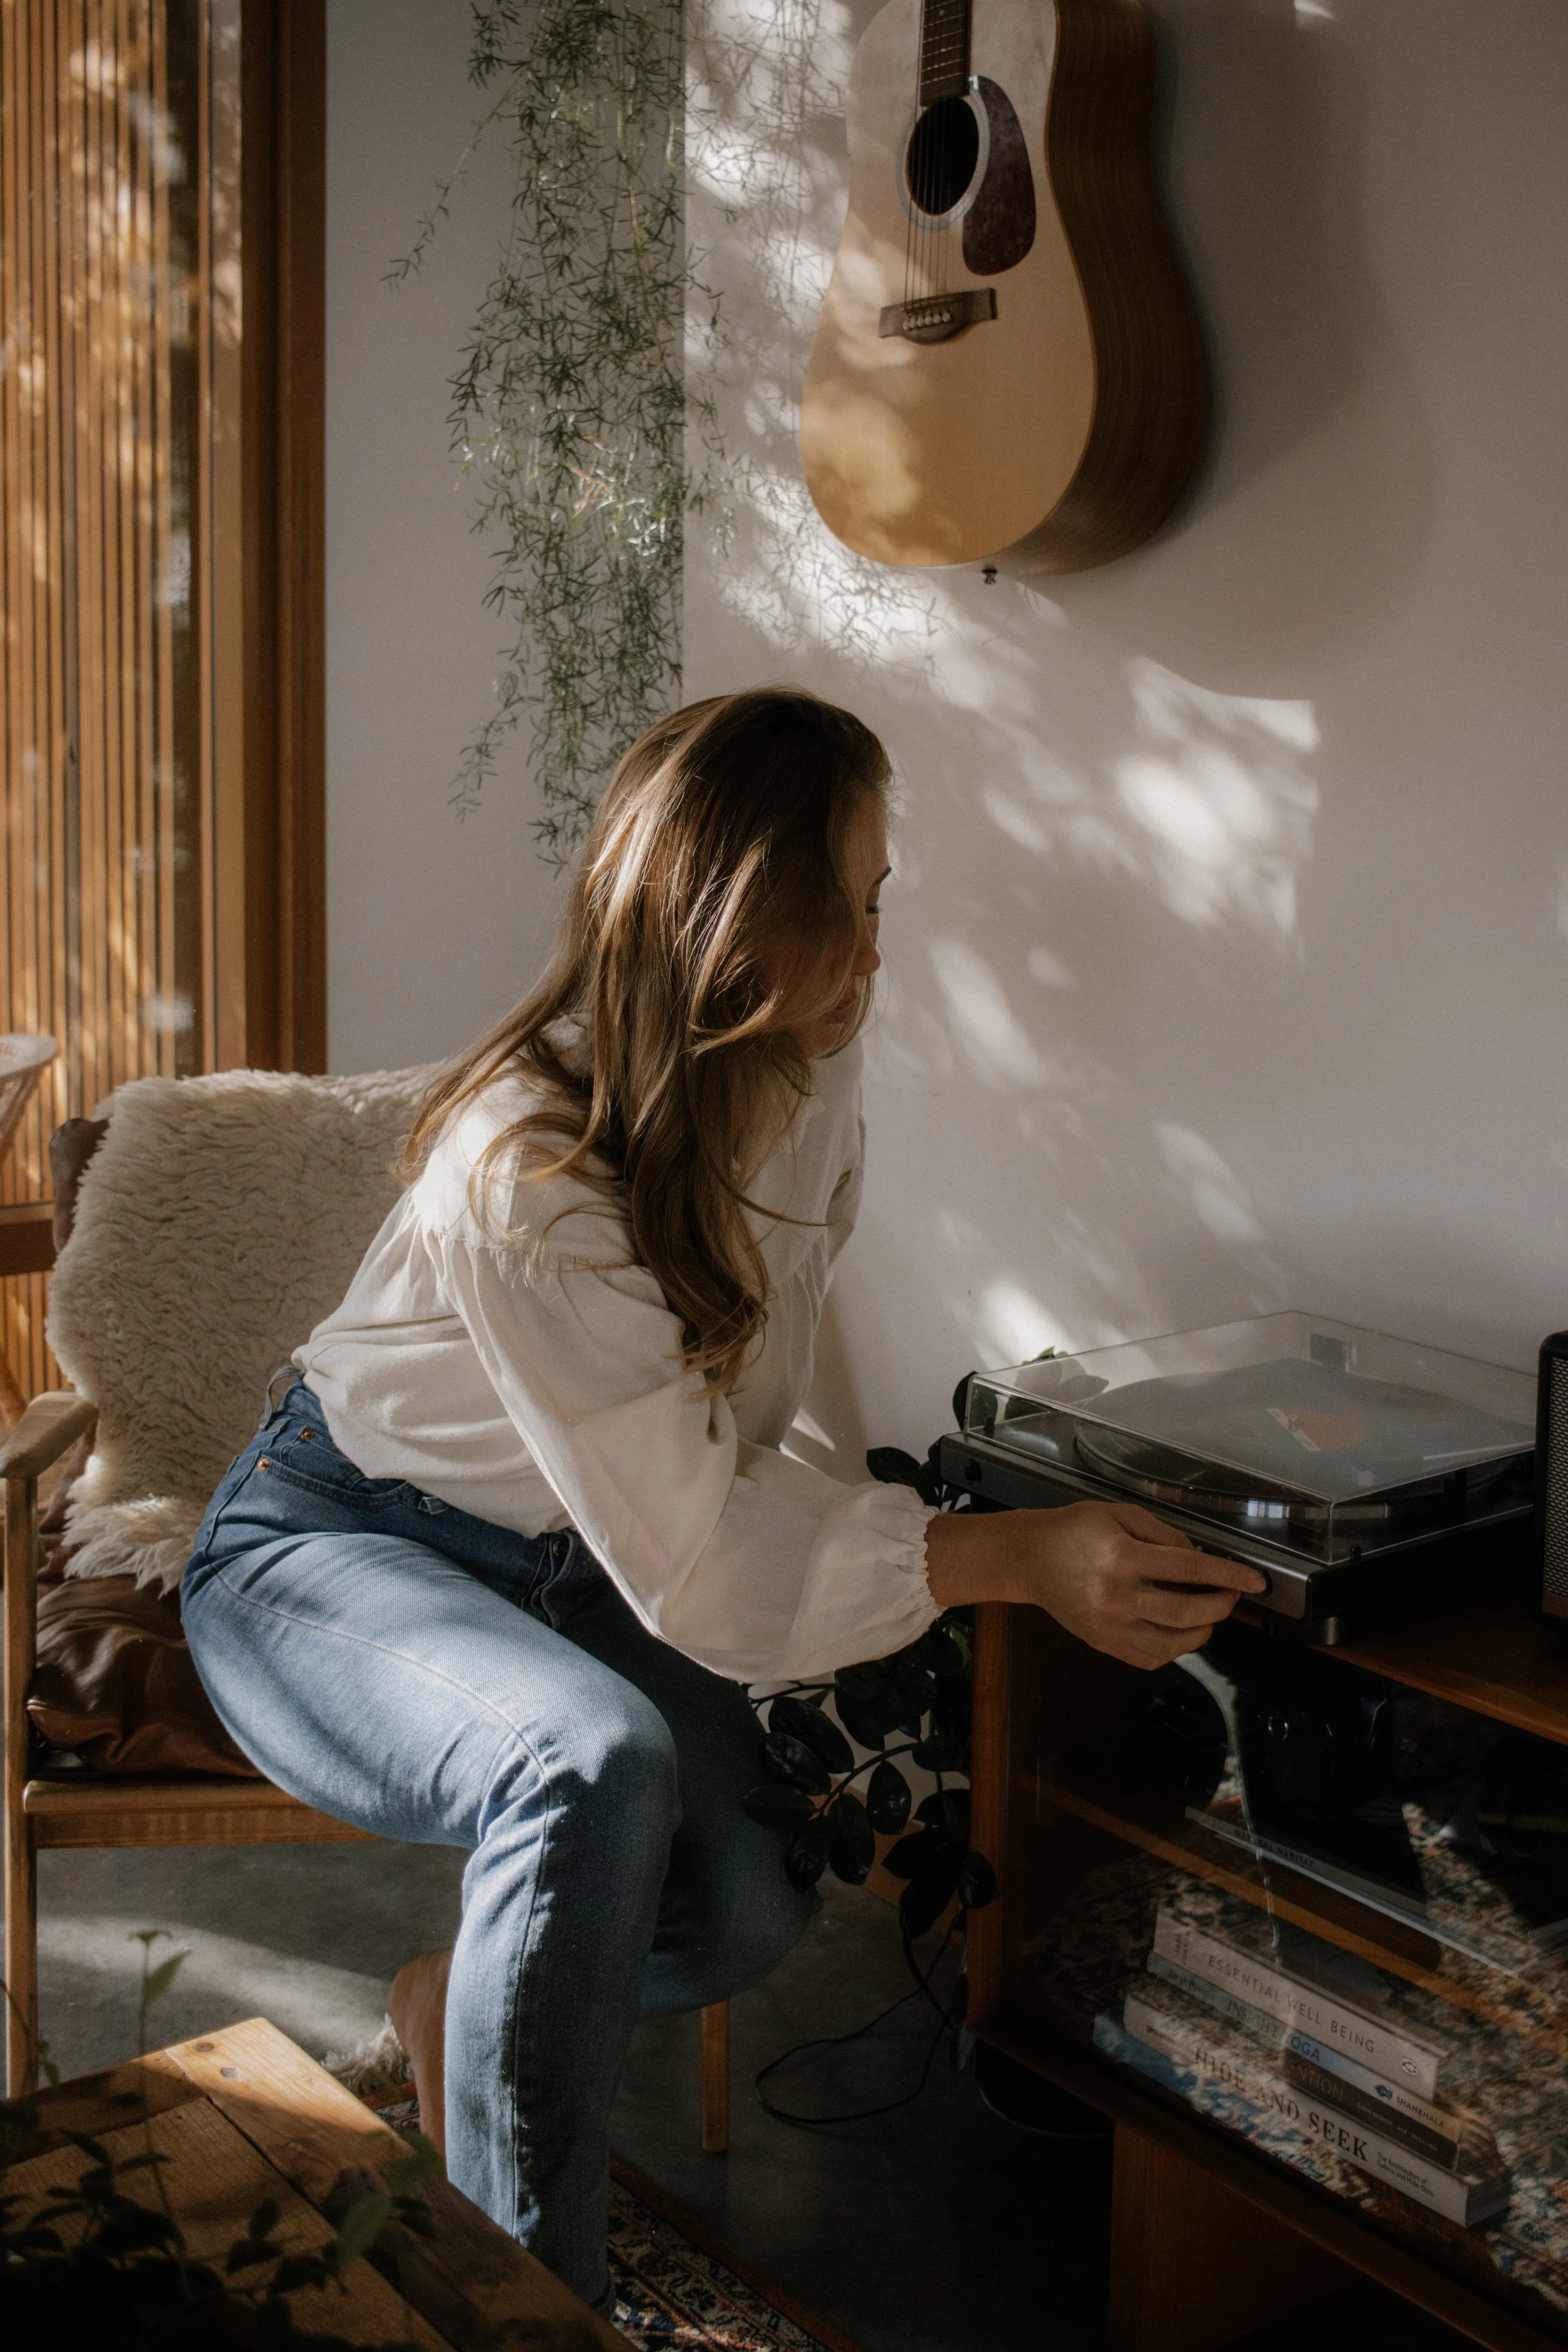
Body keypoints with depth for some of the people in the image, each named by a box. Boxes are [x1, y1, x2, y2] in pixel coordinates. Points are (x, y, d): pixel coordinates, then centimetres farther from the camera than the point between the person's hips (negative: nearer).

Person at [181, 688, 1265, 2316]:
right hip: (332, 1548, -6)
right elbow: (688, 1560, -29)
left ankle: (457, 1999, 14)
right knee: (594, 1765, -36)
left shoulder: (804, 1072, -9)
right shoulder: (528, 1173, -32)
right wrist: (1018, 1555, -33)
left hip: (554, 1559, 6)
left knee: (763, 1884, -17)